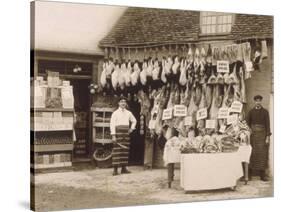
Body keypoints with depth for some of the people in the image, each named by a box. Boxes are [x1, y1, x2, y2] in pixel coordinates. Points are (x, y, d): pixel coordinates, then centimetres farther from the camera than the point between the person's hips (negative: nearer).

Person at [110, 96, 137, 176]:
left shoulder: (128, 113, 13)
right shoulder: (115, 113, -1)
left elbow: (134, 121, 30)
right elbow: (112, 124, -6)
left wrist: (132, 128, 14)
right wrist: (113, 135, -13)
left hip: (126, 133, 5)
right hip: (118, 132, -5)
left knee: (125, 150, 5)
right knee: (117, 150, -9)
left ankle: (124, 168, 12)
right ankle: (115, 169, -7)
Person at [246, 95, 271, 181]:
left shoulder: (265, 112, 2)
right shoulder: (251, 112, 6)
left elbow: (267, 124, 0)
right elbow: (247, 123, 7)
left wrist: (267, 137, -6)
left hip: (262, 134, -1)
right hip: (253, 134, 1)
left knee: (262, 153, -2)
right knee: (252, 154, -2)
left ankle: (262, 175, 3)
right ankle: (249, 174, 4)